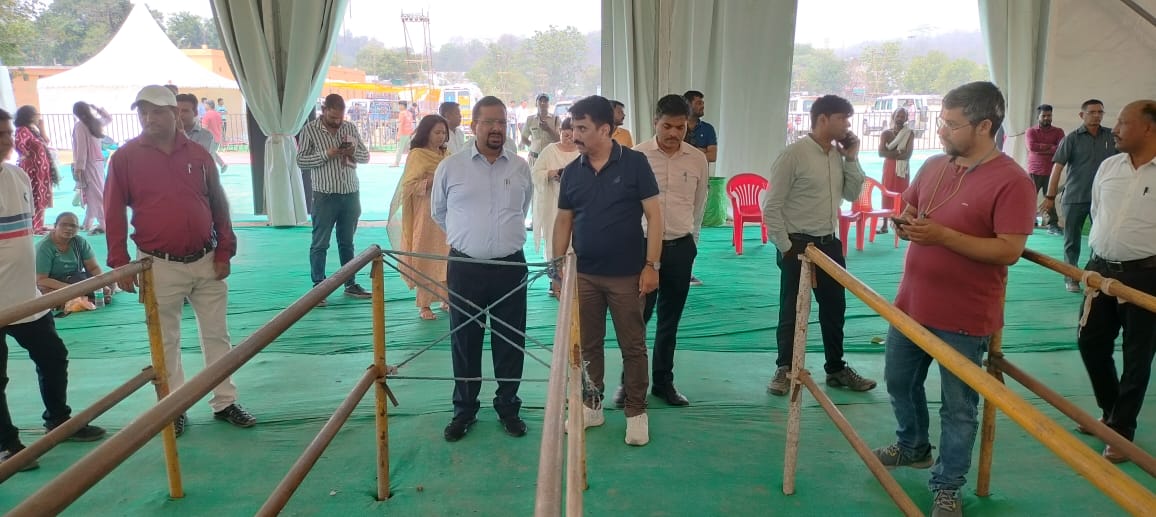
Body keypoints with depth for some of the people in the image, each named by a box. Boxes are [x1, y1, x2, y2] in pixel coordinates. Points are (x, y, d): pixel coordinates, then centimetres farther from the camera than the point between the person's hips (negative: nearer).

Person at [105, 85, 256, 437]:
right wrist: (119, 263, -6)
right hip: (159, 266, -2)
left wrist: (224, 252, 3)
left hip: (206, 262, 3)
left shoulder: (198, 154, 4)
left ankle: (224, 402, 21)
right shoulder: (125, 158, -2)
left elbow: (219, 206, 8)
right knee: (166, 341, 9)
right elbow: (115, 214, -2)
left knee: (217, 335, 10)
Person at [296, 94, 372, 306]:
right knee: (320, 243, 1)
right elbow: (300, 160, -7)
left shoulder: (351, 128, 7)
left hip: (351, 194, 4)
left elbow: (366, 156, 10)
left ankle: (350, 284, 21)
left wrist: (353, 151, -12)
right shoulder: (310, 130, -4)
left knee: (347, 242, 13)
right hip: (325, 196, -4)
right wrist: (326, 154, -20)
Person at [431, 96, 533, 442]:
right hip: (465, 267, -1)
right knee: (464, 341, 9)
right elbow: (438, 212, 13)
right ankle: (464, 410, 24)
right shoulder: (450, 167, -2)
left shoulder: (520, 167, 3)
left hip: (511, 266, 1)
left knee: (511, 341, 10)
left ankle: (508, 407, 27)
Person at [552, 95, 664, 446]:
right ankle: (591, 405, 29)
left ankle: (636, 412, 20)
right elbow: (563, 221, 10)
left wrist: (652, 264, -13)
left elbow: (653, 215, -8)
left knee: (632, 346, 6)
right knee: (587, 345, 13)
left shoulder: (634, 163, -8)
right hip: (583, 275, 4)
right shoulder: (572, 172, 3)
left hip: (627, 274, -4)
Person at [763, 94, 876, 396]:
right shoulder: (793, 155, -14)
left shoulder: (839, 155, 7)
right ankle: (785, 370, 24)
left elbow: (852, 195, 12)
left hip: (829, 243, 7)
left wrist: (852, 158, 1)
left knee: (835, 308, 16)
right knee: (792, 311, 6)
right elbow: (771, 207, -14)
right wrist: (786, 247, -14)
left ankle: (836, 369, 32)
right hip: (799, 245, -7)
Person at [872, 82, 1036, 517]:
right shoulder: (933, 166, 4)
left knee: (958, 406, 8)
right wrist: (905, 223, -7)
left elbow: (1009, 251, -21)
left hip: (964, 318, -7)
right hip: (911, 304, 7)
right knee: (899, 381, 22)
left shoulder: (1011, 181, -16)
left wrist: (942, 235, -27)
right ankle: (913, 447, 47)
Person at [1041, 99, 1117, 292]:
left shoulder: (1112, 136, 5)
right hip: (1075, 198, -2)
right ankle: (1071, 278, 15)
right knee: (1072, 240, 6)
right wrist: (1050, 197, -12)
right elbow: (1057, 168, -7)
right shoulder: (1071, 139, -3)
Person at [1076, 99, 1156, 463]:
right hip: (1101, 269, 6)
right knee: (1091, 343, 13)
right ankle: (1111, 410, 36)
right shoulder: (1108, 166, 5)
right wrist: (1097, 256, 14)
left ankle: (1121, 430, 21)